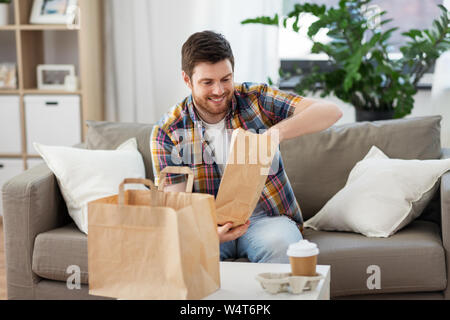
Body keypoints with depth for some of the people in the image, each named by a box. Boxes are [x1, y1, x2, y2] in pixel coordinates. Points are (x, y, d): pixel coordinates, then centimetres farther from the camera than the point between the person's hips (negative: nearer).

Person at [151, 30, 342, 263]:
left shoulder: (255, 99, -4)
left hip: (267, 217, 1)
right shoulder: (167, 132, -4)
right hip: (210, 224, 0)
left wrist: (276, 133, -32)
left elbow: (330, 111, -13)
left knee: (277, 244, -34)